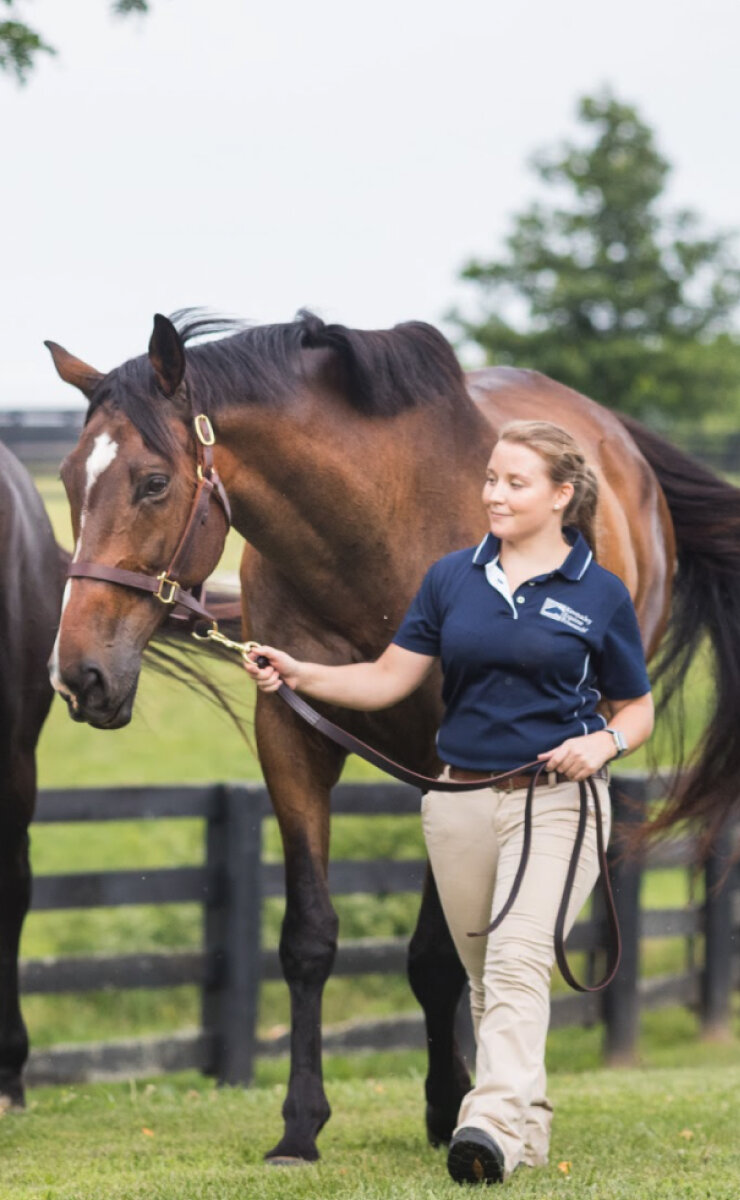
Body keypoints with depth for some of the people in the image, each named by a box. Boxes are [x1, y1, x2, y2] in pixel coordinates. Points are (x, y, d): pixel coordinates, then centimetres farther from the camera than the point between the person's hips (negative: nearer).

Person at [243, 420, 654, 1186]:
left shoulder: (600, 596, -1)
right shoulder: (452, 578, 7)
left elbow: (637, 708, 7)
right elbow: (389, 679, 5)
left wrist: (604, 743, -14)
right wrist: (298, 674, -9)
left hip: (555, 800, -4)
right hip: (459, 800, 4)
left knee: (518, 963, -20)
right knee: (483, 977, 10)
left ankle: (493, 1125, -33)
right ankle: (530, 1126, 24)